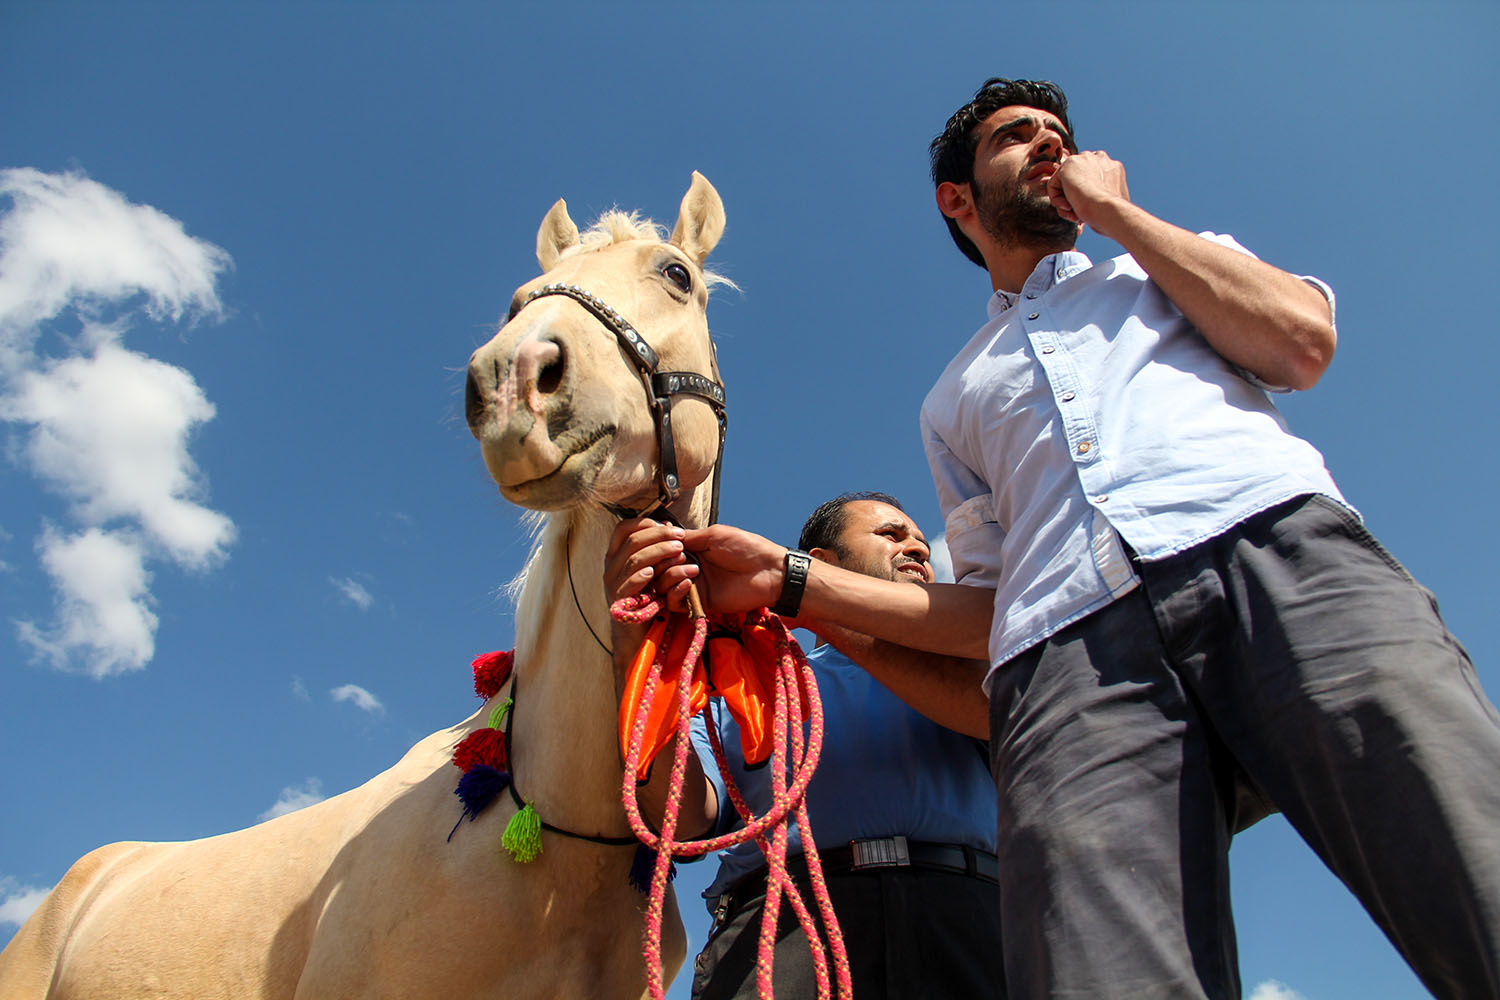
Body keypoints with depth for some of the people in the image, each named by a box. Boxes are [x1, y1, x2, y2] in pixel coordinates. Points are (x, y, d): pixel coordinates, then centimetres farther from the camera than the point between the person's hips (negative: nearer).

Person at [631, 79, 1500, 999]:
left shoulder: (1186, 260, 32)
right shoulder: (953, 401, 33)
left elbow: (1301, 338, 8)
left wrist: (1114, 208, 18)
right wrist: (792, 582, 9)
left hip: (1288, 552, 0)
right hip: (1068, 650, 1)